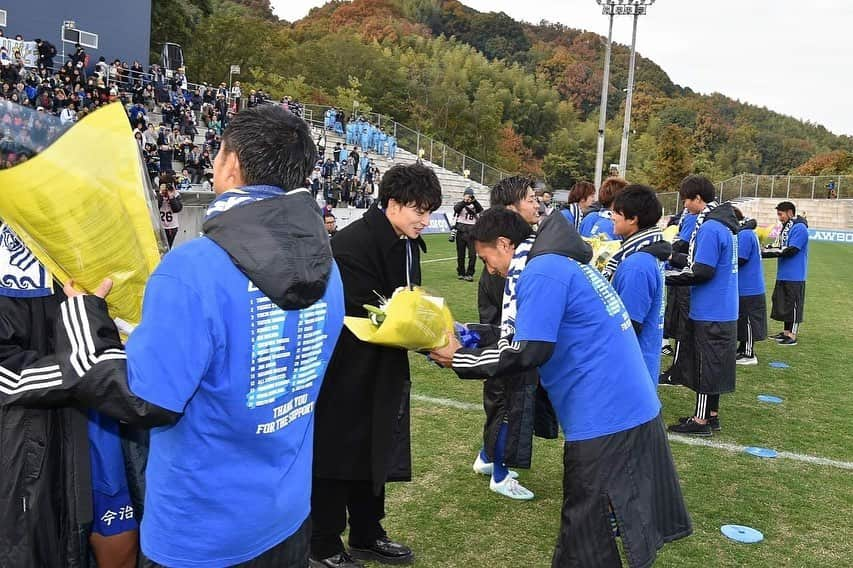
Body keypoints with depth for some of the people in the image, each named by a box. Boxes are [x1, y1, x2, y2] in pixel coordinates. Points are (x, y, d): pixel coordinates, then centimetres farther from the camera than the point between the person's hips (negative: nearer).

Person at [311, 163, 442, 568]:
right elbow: (368, 314, -26)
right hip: (345, 371, -9)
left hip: (380, 370, 9)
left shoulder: (406, 243, 6)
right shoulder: (352, 243, -22)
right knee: (337, 456, 6)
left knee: (374, 452, 19)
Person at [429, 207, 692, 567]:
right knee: (634, 518, 25)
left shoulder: (541, 272, -15)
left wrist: (460, 359, -10)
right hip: (633, 406, 9)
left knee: (587, 530, 5)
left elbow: (528, 352, -21)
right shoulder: (561, 262, 16)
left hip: (604, 417, -9)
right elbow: (541, 336, 19)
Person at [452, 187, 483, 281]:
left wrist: (474, 201, -22)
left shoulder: (475, 205, 8)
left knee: (472, 255, -9)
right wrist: (465, 202, -28)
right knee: (460, 255, 8)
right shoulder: (460, 204, 5)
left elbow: (481, 210, -11)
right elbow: (456, 208, -17)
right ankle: (461, 273, 20)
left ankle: (469, 274, -1)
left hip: (472, 232, 0)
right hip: (461, 232, 0)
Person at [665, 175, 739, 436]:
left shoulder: (710, 227, -20)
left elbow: (702, 272, -22)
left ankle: (701, 420, 11)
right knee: (712, 364, 17)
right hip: (722, 309, 9)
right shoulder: (723, 223, 10)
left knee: (705, 365, 1)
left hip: (710, 311, -9)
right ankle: (711, 414, 27)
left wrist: (667, 277, -14)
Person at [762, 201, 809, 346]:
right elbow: (777, 246, 12)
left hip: (794, 276, -9)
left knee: (793, 305, -2)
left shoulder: (799, 228, -14)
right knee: (783, 303, 15)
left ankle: (792, 336, 5)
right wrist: (763, 250, -6)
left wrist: (766, 253, -21)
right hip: (783, 274, 9)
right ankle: (786, 332, 25)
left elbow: (790, 250, -21)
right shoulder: (786, 227, 14)